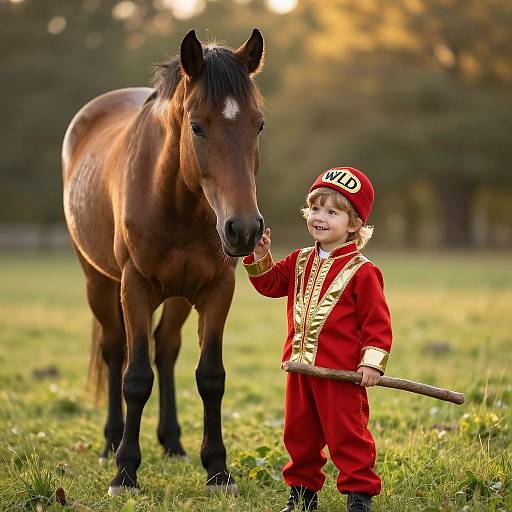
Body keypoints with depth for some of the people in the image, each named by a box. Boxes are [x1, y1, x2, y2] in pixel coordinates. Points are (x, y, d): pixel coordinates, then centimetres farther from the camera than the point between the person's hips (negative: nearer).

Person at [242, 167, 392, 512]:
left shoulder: (361, 272, -9)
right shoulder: (300, 262, 11)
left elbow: (377, 322, -10)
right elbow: (270, 284, 15)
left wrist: (372, 362, -17)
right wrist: (260, 257, -2)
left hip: (342, 372, -6)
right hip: (301, 367, 7)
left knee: (346, 434, -2)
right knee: (299, 433, 14)